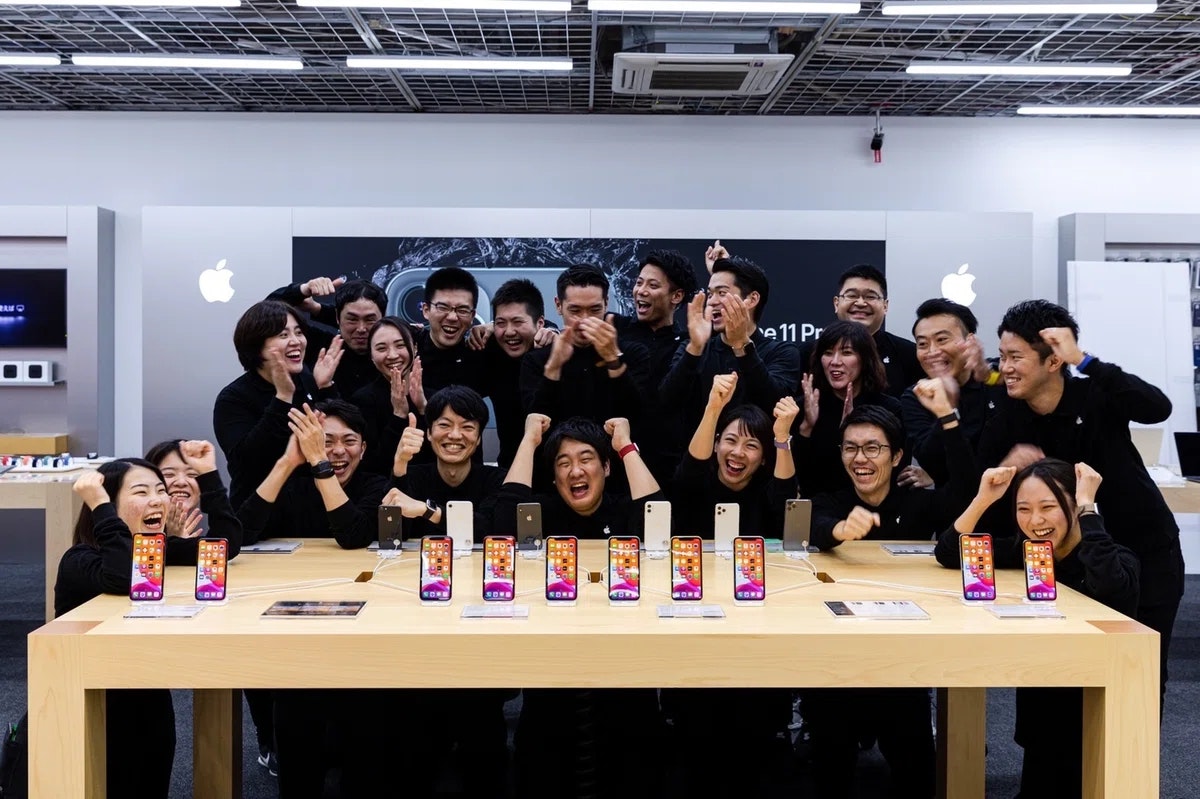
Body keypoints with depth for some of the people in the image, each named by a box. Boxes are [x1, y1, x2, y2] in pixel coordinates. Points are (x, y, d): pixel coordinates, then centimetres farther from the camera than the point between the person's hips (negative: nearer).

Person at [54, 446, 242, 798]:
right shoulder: (80, 560, -20)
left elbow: (227, 543, -4)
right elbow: (124, 579, -41)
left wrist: (208, 475, -9)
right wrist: (98, 504, -38)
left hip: (149, 699, 7)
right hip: (92, 708, -7)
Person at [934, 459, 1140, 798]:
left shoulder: (1117, 558, -17)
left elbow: (1109, 586, -42)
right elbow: (949, 554, -2)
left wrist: (1088, 506, -32)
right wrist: (983, 499, -16)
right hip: (1039, 717, 5)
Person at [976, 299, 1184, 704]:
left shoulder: (1095, 396, -20)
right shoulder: (1007, 422, -9)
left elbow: (1158, 408, -41)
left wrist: (1084, 361, -40)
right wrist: (1005, 469, -29)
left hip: (1146, 553, -3)